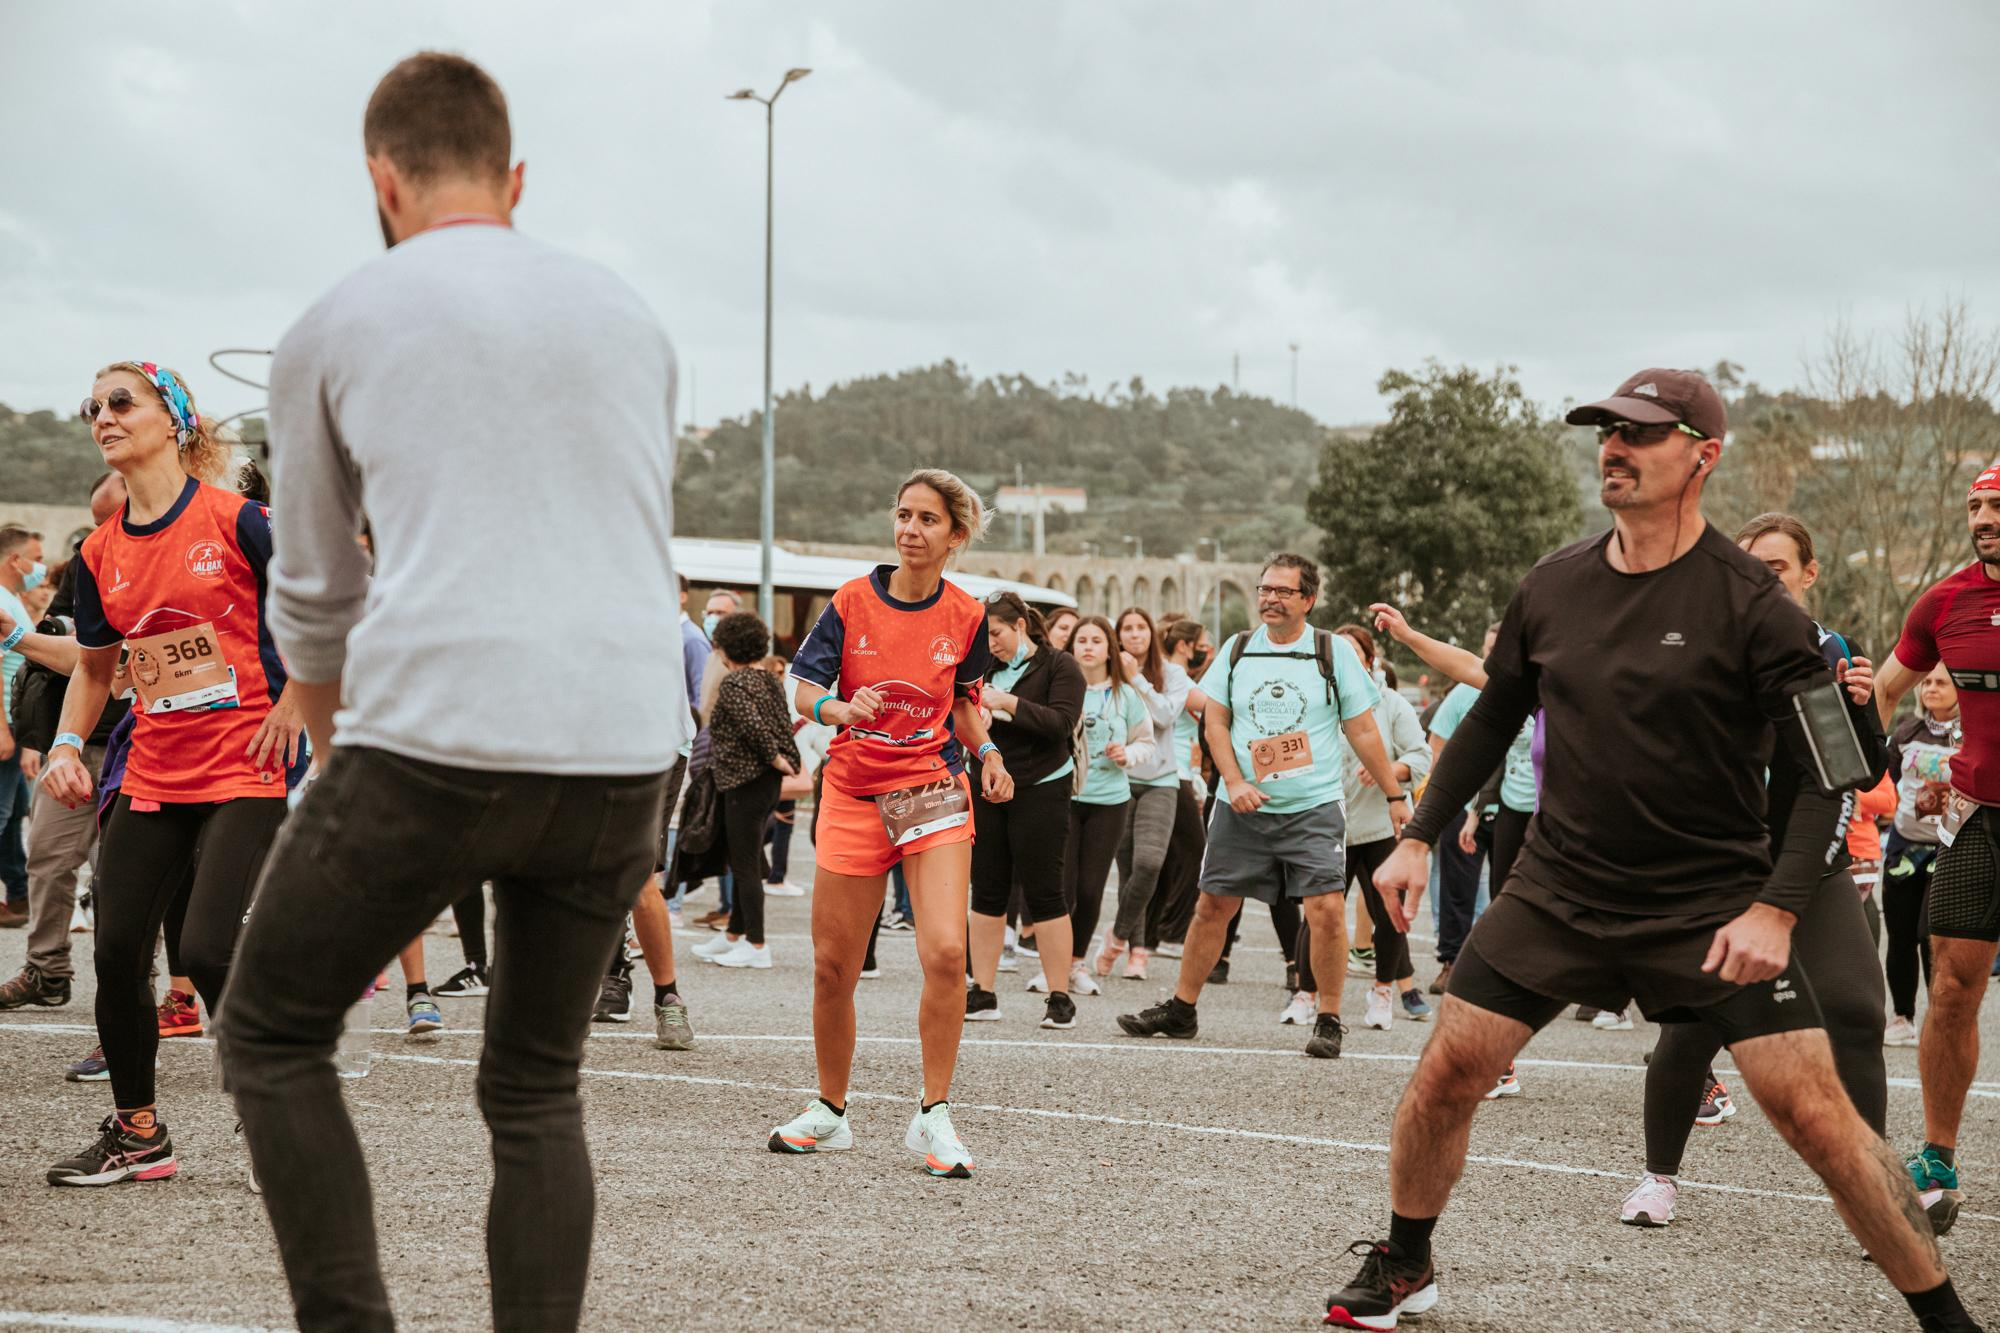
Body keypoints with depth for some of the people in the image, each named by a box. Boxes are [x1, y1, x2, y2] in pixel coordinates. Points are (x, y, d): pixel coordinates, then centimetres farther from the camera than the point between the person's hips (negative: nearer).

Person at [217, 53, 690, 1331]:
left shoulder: (337, 327, 9)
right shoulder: (631, 319, 19)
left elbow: (313, 597, 18)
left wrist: (337, 756, 34)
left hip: (432, 743, -4)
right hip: (626, 757, 4)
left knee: (271, 1038, 12)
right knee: (536, 1088, 16)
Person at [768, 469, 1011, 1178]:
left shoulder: (966, 616, 1)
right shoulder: (853, 600, -4)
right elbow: (803, 689, -4)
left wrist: (988, 755, 0)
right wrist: (842, 707, -25)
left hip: (934, 789, 0)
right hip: (854, 795, 0)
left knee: (946, 952, -19)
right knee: (833, 965, 4)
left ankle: (933, 1117, -7)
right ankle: (830, 1112, 23)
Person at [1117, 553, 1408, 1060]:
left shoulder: (1335, 651, 0)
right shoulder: (1237, 649, 7)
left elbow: (1363, 731, 3)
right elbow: (1214, 719, 7)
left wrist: (1395, 795, 3)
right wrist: (1235, 783, -7)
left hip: (1315, 808, -3)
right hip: (1243, 808, 3)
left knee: (1326, 908, -14)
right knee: (1213, 904, 7)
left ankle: (1328, 1019, -2)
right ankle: (1180, 1008, 20)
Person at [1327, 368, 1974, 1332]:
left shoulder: (1748, 603, -13)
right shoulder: (1551, 588, 2)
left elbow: (1825, 770, -12)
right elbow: (1492, 720, 17)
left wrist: (1777, 908, -23)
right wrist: (1419, 837, 11)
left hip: (1711, 907, -4)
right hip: (1557, 891, 4)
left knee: (1814, 1115, -11)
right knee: (1445, 1075, 0)